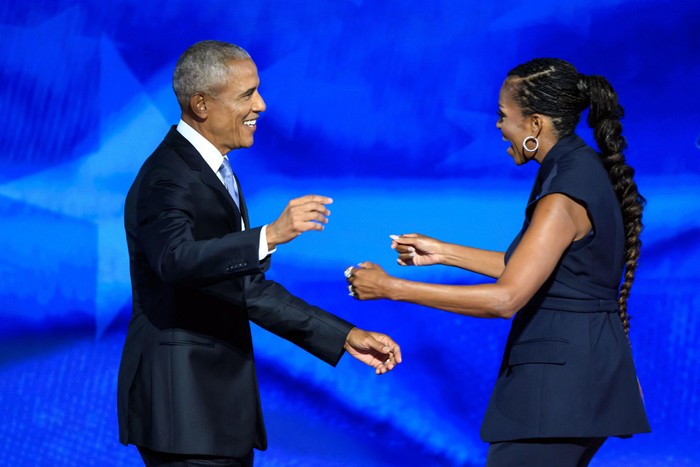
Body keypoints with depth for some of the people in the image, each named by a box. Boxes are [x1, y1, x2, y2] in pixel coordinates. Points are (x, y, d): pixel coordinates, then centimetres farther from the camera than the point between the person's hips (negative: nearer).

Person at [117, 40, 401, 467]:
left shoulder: (216, 174, 16)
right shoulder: (166, 178, -14)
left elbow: (248, 289, 19)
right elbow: (176, 259, -35)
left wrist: (344, 337, 13)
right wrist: (271, 236, -45)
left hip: (221, 405, 9)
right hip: (182, 408, -9)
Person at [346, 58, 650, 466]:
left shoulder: (564, 197, -21)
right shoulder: (586, 169, 9)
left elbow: (506, 298, -26)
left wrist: (391, 288, -22)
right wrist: (443, 253, 16)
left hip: (559, 378, -10)